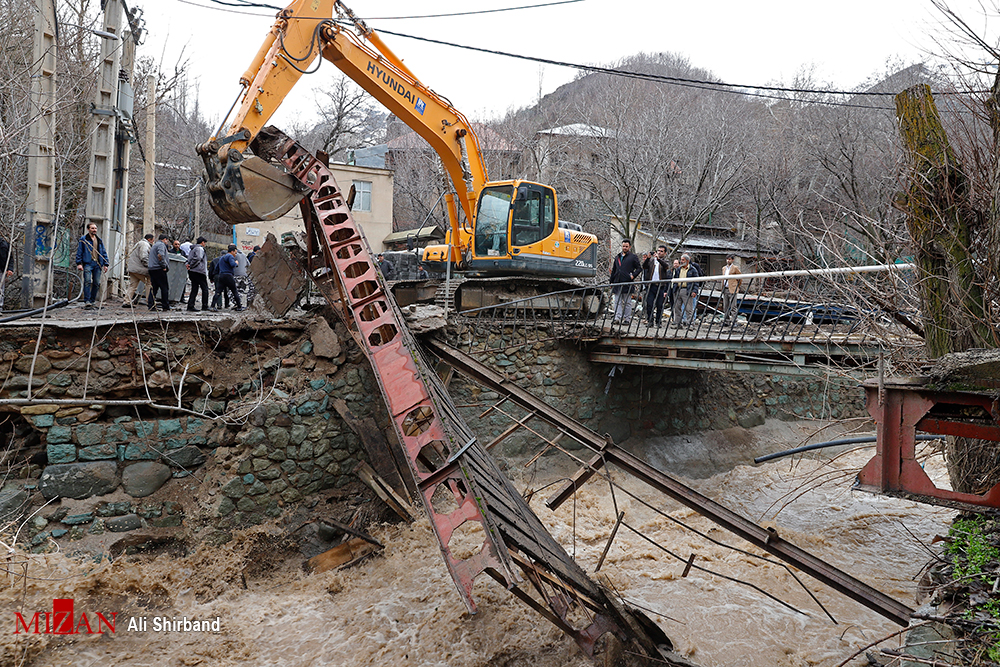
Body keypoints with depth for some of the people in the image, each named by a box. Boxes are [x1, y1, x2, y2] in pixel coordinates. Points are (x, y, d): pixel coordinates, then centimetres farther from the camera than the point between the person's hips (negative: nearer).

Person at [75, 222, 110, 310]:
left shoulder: (99, 240, 20)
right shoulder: (83, 240, 6)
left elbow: (104, 253, 21)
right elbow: (79, 252, 3)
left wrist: (105, 264, 14)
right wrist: (79, 263, -6)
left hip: (97, 264, 5)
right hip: (88, 263, -5)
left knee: (97, 283, 1)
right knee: (88, 282, -15)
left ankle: (92, 301, 10)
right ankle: (87, 301, -18)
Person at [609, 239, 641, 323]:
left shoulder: (633, 257, 3)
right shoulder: (617, 257, 18)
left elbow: (639, 268, 2)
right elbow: (613, 270, 20)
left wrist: (633, 275, -11)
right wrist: (612, 282, 15)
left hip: (627, 283, -5)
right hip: (617, 283, 5)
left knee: (627, 302, 1)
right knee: (617, 302, -1)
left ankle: (627, 319, 3)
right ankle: (617, 318, -4)